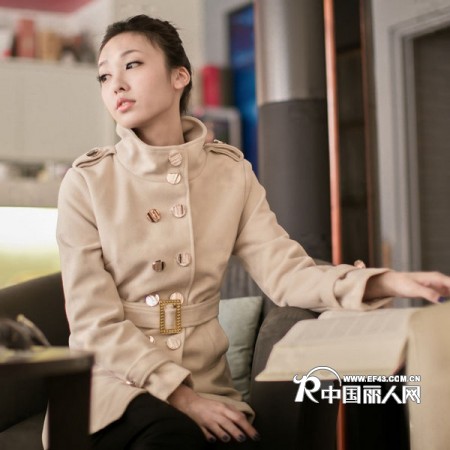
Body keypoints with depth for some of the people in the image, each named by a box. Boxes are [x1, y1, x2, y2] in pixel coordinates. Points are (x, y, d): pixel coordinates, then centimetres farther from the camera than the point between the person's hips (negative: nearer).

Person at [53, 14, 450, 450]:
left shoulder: (231, 172, 4)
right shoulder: (87, 181, -5)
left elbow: (285, 272, -5)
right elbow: (93, 317, -10)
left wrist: (391, 282, -20)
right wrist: (179, 396, -19)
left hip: (204, 381, 2)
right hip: (115, 382, -2)